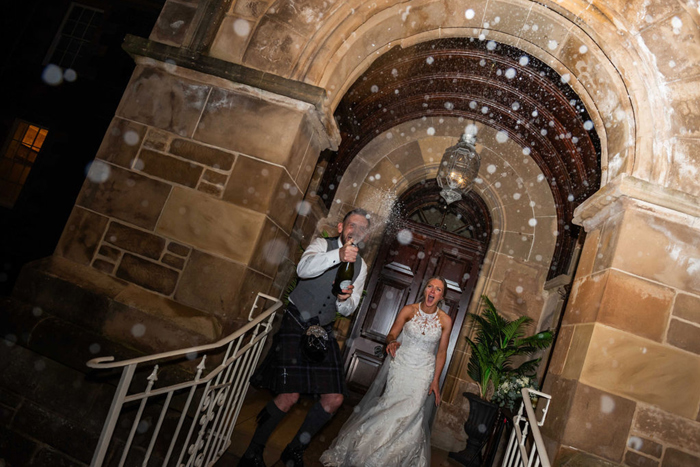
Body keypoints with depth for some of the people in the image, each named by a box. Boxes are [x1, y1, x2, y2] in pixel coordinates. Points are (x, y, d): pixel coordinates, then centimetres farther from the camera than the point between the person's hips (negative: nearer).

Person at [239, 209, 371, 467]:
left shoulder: (361, 266, 10)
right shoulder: (322, 244, -3)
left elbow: (347, 310, 11)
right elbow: (304, 268, -26)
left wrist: (345, 300, -14)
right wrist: (337, 255, -41)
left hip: (323, 332, 5)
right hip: (296, 326, -5)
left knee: (334, 399, 0)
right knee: (289, 397, -12)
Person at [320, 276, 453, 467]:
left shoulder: (445, 321, -6)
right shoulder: (408, 310, -9)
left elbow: (441, 352, 2)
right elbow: (391, 335, -2)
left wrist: (435, 380, 2)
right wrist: (392, 342, -25)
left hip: (422, 372, 1)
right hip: (399, 366, -1)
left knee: (410, 413, -6)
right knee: (388, 407, -3)